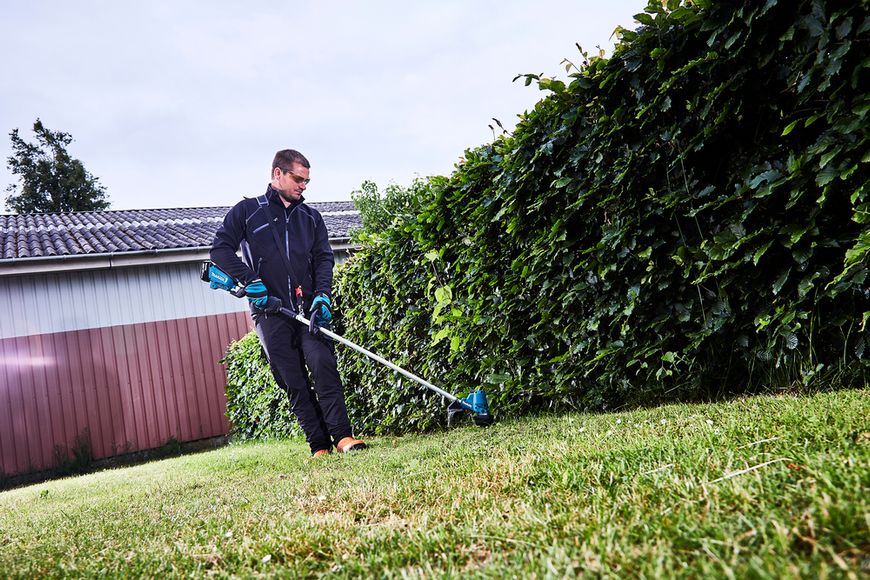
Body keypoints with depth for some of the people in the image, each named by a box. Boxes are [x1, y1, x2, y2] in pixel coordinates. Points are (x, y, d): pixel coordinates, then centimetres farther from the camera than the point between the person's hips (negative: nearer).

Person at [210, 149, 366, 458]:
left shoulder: (311, 217, 17)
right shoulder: (246, 211, 9)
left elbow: (324, 258, 9)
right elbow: (220, 249, 2)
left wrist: (322, 296, -8)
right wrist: (249, 279, -11)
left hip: (307, 308, 2)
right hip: (269, 312, -1)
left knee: (323, 364, -17)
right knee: (293, 382, -1)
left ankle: (342, 435, -17)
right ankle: (319, 445, 3)